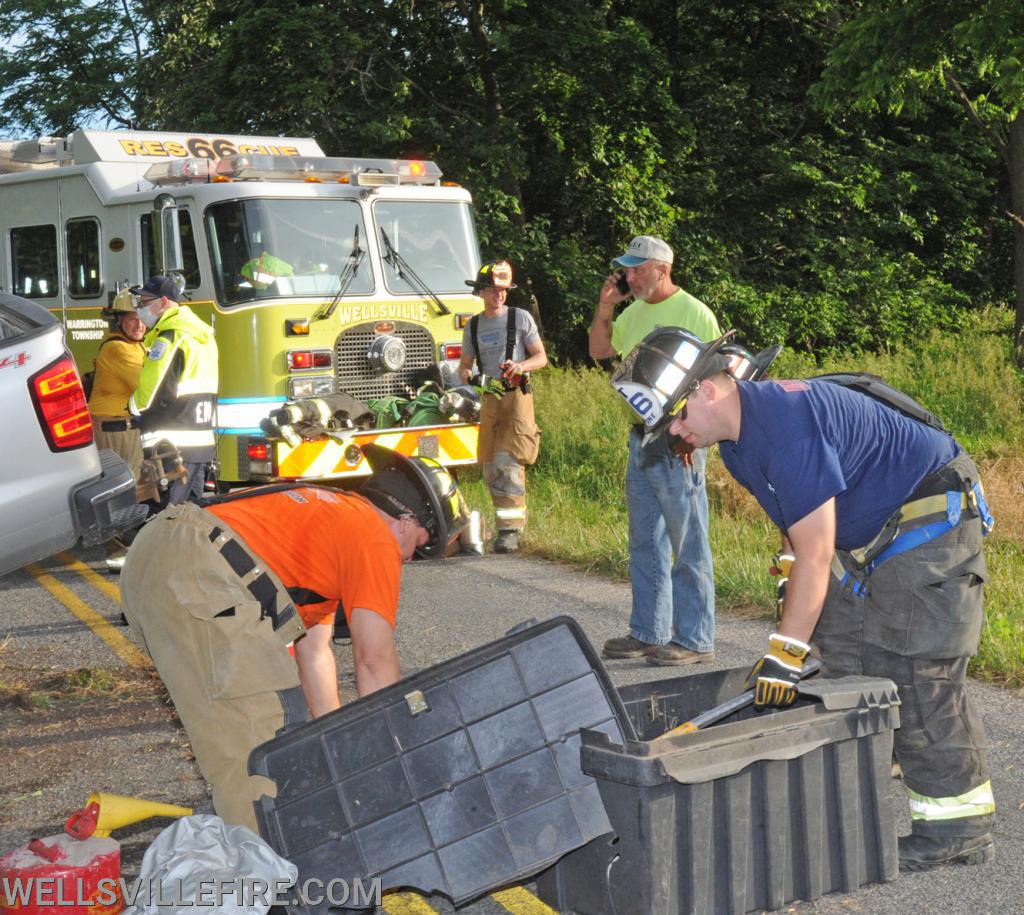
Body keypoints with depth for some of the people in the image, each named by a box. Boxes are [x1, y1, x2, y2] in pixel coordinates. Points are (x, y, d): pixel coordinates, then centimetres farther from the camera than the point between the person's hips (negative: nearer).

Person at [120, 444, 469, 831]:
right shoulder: (376, 538, 3)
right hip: (201, 576, -10)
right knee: (276, 717, -5)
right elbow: (374, 658, -4)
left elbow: (314, 650, 31)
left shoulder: (328, 513, 31)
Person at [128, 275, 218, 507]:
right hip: (203, 442, 10)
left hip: (171, 445, -10)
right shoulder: (202, 333, 16)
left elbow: (153, 390, -17)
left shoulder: (169, 338, -14)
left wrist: (135, 405, 4)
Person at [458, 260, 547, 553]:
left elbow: (541, 357, 3)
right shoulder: (473, 326, 14)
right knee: (490, 468, 3)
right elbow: (465, 363, 20)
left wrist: (521, 366, -18)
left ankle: (510, 529, -18)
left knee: (508, 462, -17)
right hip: (488, 399, 5)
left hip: (517, 396, -5)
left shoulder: (520, 318, 3)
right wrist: (466, 375, -4)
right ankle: (513, 521, 14)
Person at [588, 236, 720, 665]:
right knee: (645, 544, 14)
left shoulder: (693, 312, -10)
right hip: (641, 438, 9)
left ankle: (694, 640, 0)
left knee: (688, 545, -4)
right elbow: (600, 350, 25)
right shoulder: (636, 312, 14)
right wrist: (605, 307, 8)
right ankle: (648, 633, 22)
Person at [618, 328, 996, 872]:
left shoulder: (786, 418, -28)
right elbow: (793, 523, 15)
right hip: (867, 537, 10)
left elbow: (815, 550, -28)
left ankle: (959, 831, -3)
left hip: (932, 519, -10)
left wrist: (784, 652, -25)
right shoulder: (737, 441, 4)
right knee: (843, 664, 7)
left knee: (919, 677, -11)